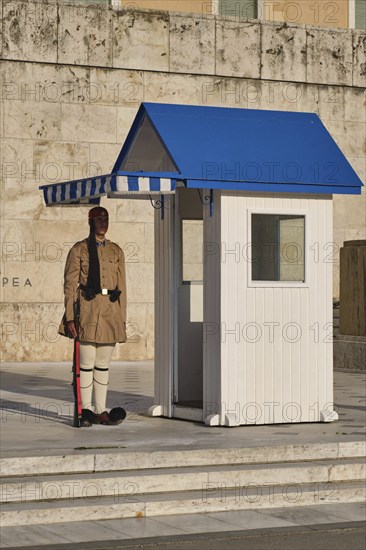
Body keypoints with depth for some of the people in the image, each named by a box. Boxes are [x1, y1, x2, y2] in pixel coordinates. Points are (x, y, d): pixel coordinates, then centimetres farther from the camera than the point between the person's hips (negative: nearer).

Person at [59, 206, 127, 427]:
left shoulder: (116, 251, 13)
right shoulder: (79, 249, 2)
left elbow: (122, 286, 14)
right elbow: (70, 284, -1)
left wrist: (122, 318, 8)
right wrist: (70, 317, -9)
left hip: (111, 312, 4)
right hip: (87, 310, -4)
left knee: (103, 364, 7)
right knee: (87, 363, -3)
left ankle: (101, 410, 11)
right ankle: (86, 411, 3)